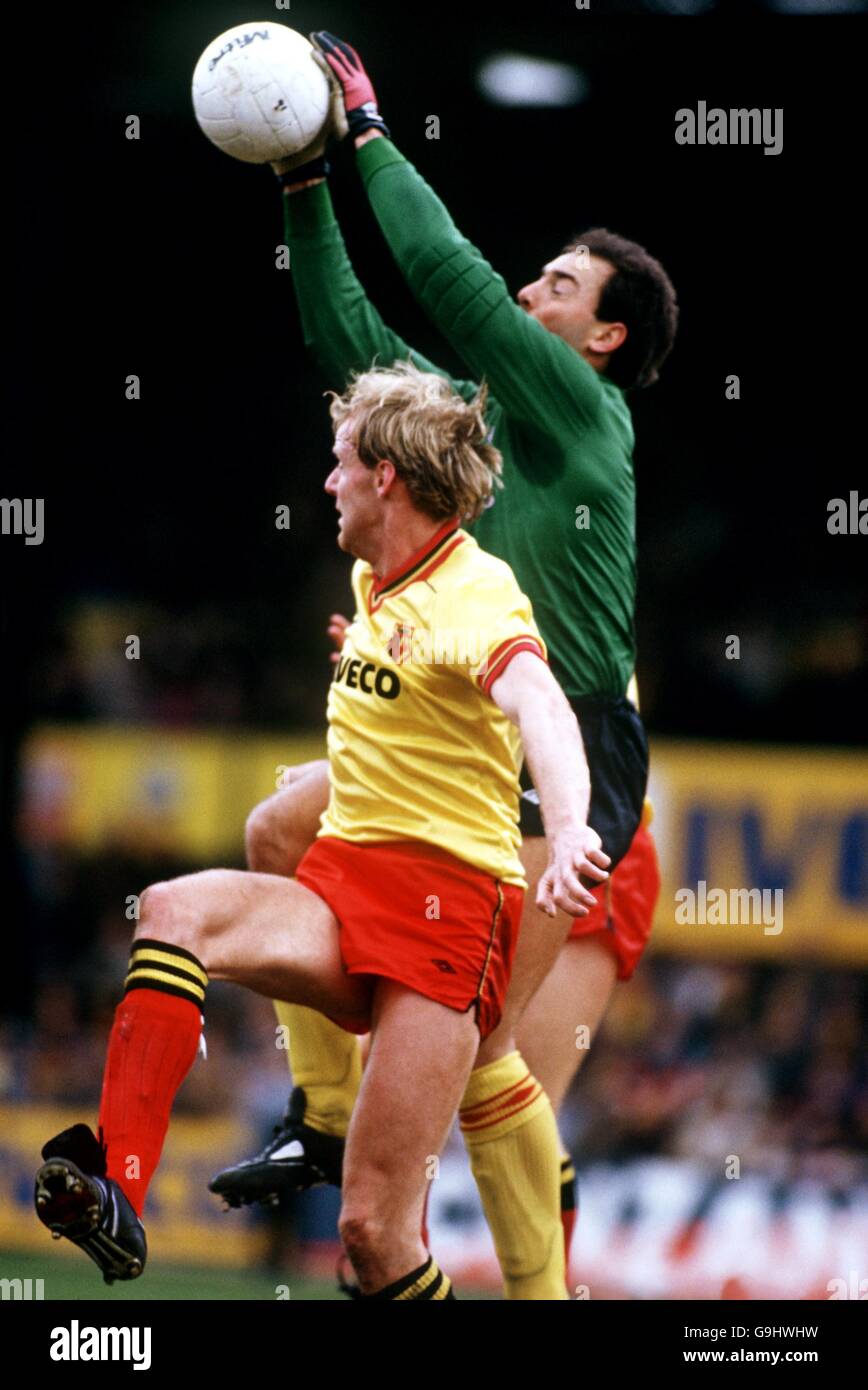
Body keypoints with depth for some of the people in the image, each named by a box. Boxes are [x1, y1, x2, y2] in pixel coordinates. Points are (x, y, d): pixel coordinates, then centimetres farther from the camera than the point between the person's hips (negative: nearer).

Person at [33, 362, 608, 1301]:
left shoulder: (474, 594, -12)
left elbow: (537, 704, -35)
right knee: (174, 911, -26)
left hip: (448, 911, -7)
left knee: (377, 1233, -14)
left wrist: (568, 833, -51)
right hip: (341, 888, 7)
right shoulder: (372, 581, 15)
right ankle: (115, 1190, -38)